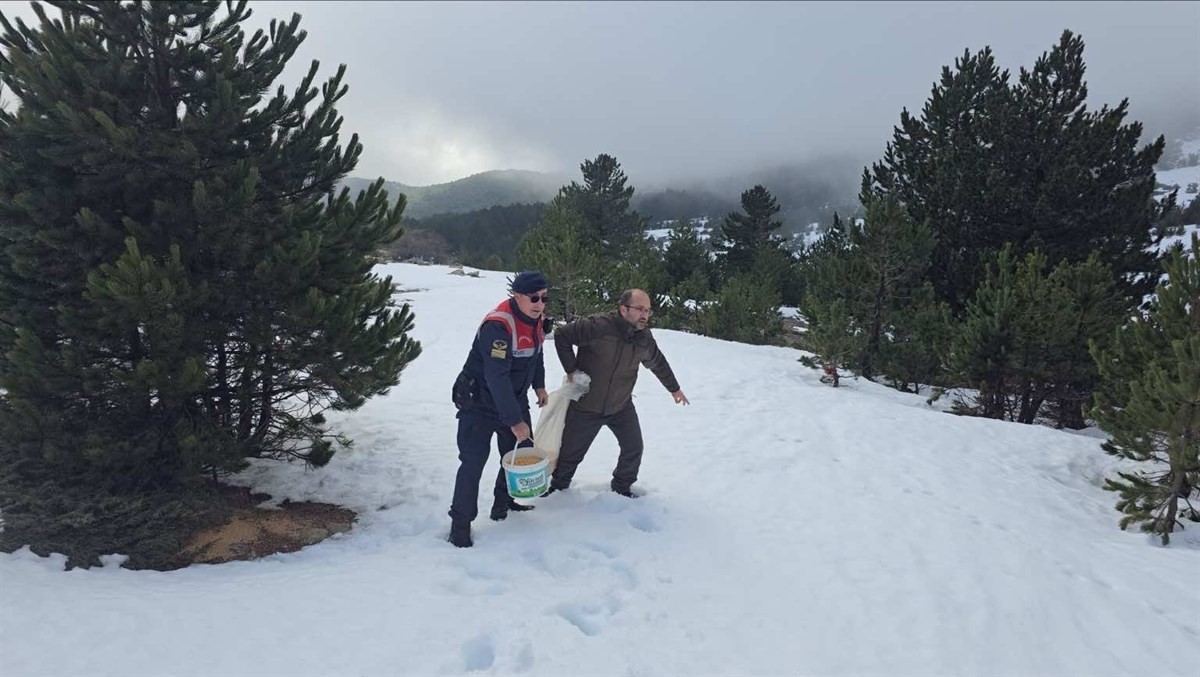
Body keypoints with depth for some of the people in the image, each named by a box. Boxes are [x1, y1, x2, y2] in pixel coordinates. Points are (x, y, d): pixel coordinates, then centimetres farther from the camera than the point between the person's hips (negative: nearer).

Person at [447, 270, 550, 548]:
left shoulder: (534, 317, -2)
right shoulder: (497, 326, -30)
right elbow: (497, 378, -34)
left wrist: (539, 386, 17)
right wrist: (515, 421, -33)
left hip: (515, 400, 8)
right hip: (479, 403, -8)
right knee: (473, 463, -8)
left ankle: (504, 502, 34)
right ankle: (460, 525, 6)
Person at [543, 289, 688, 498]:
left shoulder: (645, 339, -7)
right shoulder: (598, 326, -26)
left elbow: (658, 363, 13)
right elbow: (561, 334, -20)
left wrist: (674, 388, 25)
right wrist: (571, 369, -19)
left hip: (622, 407, 4)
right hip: (585, 407, -4)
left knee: (633, 449, 5)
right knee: (571, 452, 11)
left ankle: (622, 487, 31)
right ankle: (558, 485, 39)